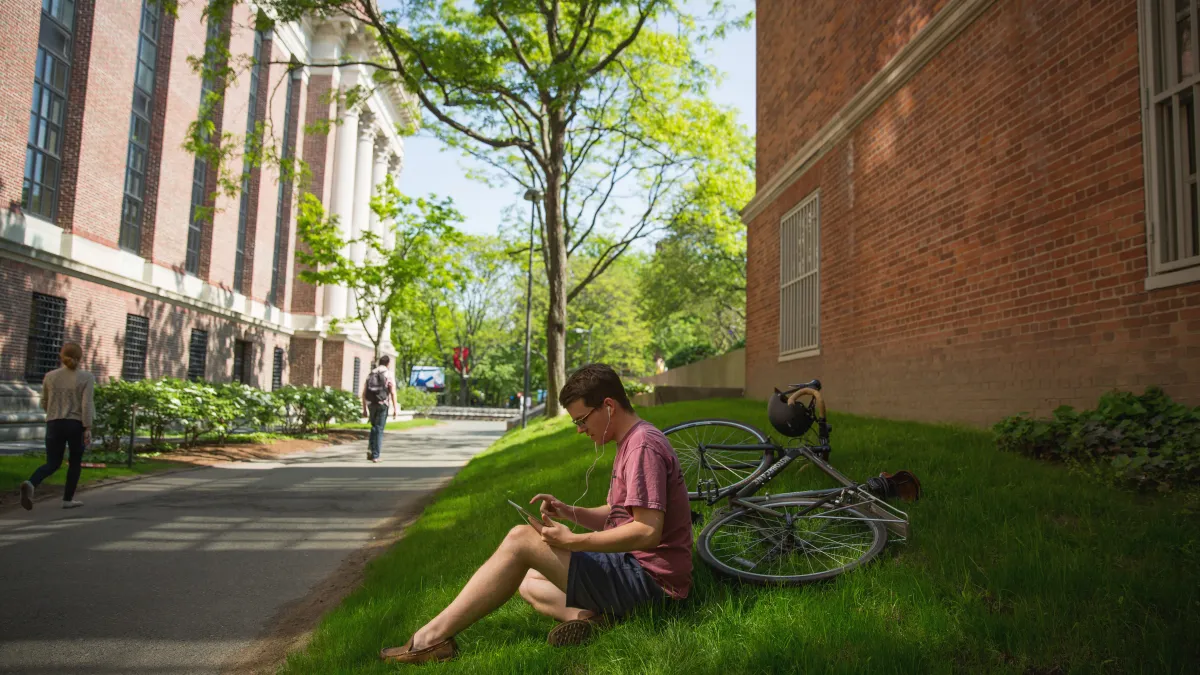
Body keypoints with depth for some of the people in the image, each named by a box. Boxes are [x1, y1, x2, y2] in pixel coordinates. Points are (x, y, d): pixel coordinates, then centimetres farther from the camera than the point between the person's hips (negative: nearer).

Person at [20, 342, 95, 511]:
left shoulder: (50, 376, 3)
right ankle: (68, 499, 13)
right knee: (75, 462, 12)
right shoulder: (86, 377, -7)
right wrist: (88, 429, -13)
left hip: (54, 425, 3)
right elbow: (86, 404, -14)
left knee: (52, 464, 8)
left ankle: (31, 484, -19)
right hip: (77, 425, -3)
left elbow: (44, 403, 12)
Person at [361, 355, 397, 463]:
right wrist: (395, 409, -6)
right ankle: (375, 456, 0)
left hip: (371, 404, 4)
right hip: (382, 404, -4)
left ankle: (370, 449, 7)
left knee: (374, 427, 23)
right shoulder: (389, 374, -2)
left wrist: (364, 409, 14)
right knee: (379, 430, 2)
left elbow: (364, 393, 9)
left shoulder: (370, 374, 11)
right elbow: (393, 392, -9)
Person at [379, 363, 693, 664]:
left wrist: (573, 542, -23)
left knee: (521, 540, -15)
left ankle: (433, 637, -12)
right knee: (528, 581, 16)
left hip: (648, 578, -11)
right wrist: (569, 512, 1)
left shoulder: (643, 446, -18)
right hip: (633, 567, 11)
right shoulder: (631, 443, 16)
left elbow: (648, 532, -26)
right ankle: (586, 615, -12)